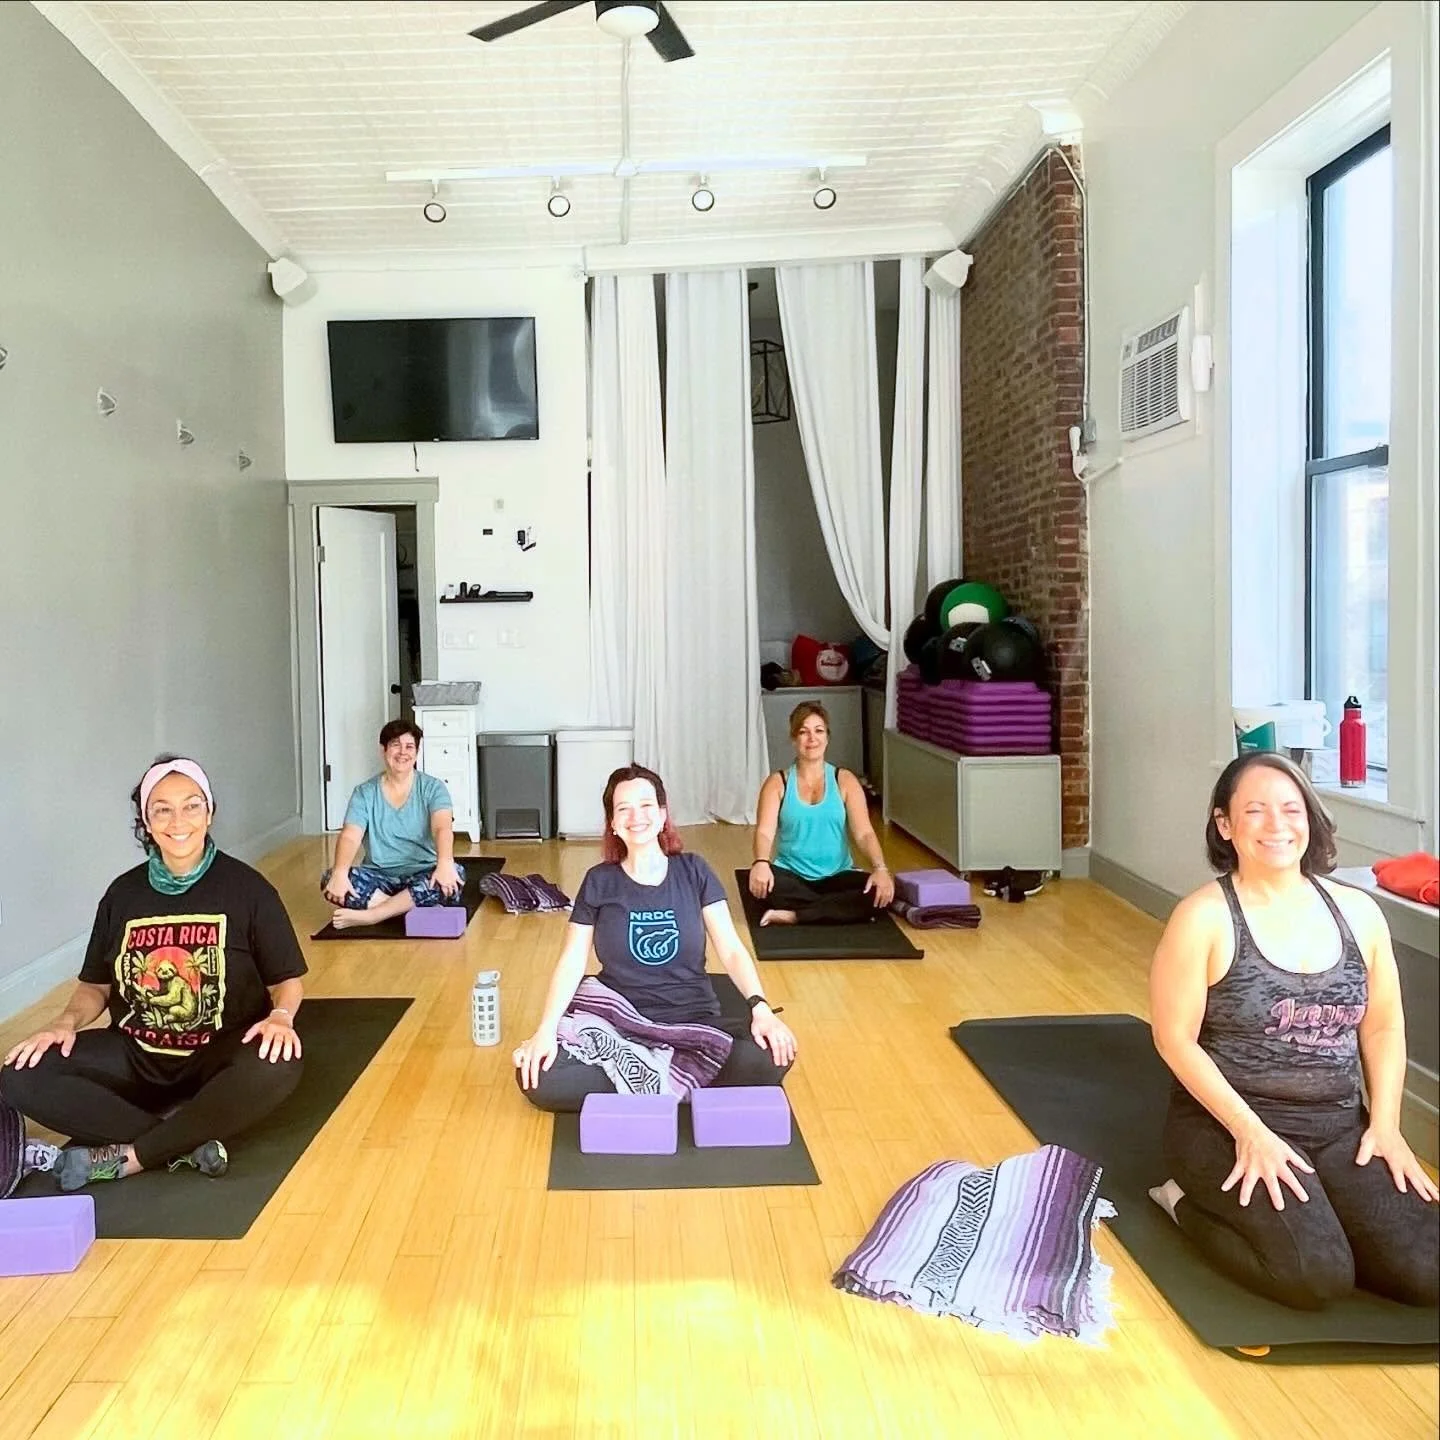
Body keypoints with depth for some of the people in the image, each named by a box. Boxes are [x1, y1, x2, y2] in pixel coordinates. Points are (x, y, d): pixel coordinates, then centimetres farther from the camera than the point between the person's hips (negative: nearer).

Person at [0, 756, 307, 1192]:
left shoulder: (246, 888, -6)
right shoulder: (123, 893, 4)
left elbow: (286, 979, -1)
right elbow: (96, 985, 12)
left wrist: (280, 1016, -23)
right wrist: (67, 1022, -9)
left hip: (220, 1056, -3)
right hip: (136, 1055, 4)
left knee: (276, 1067, -37)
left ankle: (126, 1156, -22)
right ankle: (188, 1141, -22)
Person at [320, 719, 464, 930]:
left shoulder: (433, 788, -3)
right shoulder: (364, 792, 2)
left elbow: (443, 828, -21)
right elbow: (350, 837, -12)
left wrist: (445, 863, -43)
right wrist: (340, 873, -34)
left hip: (422, 874, -1)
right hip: (379, 875, 1)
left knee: (454, 874, -34)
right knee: (330, 879, -25)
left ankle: (368, 915, -28)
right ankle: (420, 909, -29)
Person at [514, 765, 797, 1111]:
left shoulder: (693, 871, 4)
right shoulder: (599, 881, 4)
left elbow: (731, 950, -1)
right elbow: (572, 962, 1)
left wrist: (760, 1007, -19)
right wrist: (546, 1029, -15)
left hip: (694, 1023, 0)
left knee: (770, 1057, -30)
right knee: (538, 1078, -28)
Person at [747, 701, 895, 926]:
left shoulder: (845, 781, 4)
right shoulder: (778, 782, 1)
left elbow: (863, 833, -7)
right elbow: (764, 831, -13)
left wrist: (880, 868, -28)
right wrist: (761, 863, -36)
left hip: (837, 877, 1)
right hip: (792, 877, -1)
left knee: (880, 892, -29)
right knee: (760, 880, -35)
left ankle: (791, 916, -25)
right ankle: (843, 909, -21)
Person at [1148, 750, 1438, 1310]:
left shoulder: (1357, 911, 4)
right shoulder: (1203, 917, -12)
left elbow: (1384, 1027, 12)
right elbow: (1175, 1040, -12)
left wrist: (1385, 1122, 0)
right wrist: (1250, 1132, -19)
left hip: (1339, 1126, 5)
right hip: (1227, 1125, -5)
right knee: (1318, 1275, -24)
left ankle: (1300, 1216, 12)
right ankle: (1190, 1206, 2)